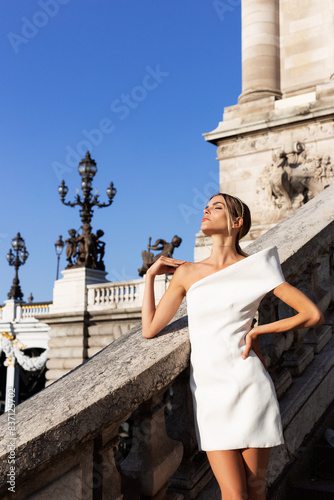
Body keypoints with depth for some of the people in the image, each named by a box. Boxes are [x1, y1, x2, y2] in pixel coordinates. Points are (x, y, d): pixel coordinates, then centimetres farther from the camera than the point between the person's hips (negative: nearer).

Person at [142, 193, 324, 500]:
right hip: (209, 391, 2)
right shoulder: (186, 273, 8)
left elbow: (314, 315, -2)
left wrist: (257, 331, -5)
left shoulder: (256, 268, 0)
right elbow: (150, 328, 6)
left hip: (248, 385, -1)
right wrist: (151, 274, 9)